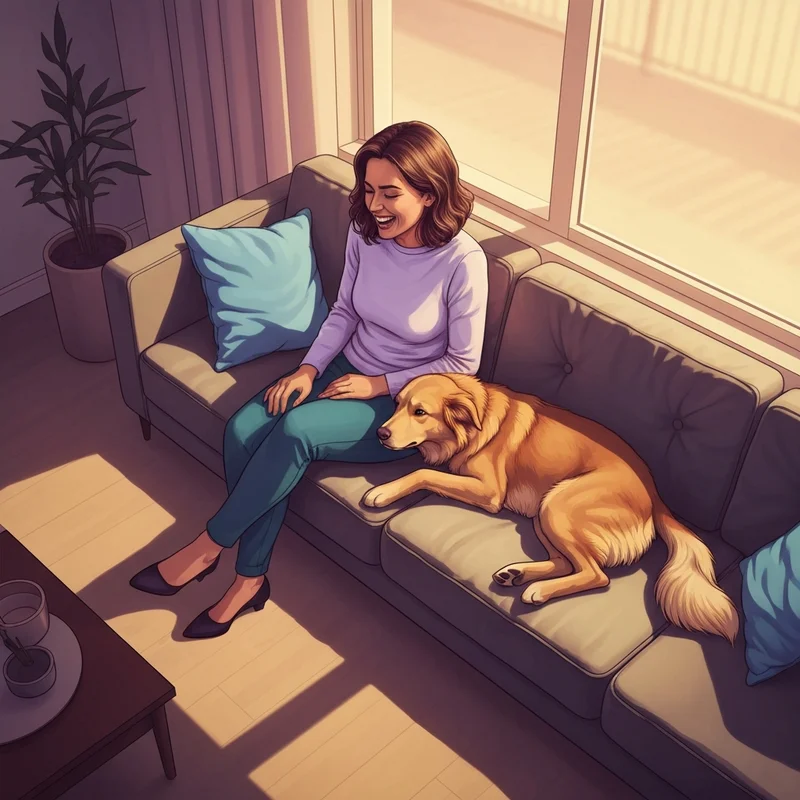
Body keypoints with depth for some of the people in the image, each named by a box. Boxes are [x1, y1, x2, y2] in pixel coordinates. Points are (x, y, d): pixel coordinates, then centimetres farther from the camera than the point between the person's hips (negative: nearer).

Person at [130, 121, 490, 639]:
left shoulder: (463, 261, -22)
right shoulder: (365, 233, -6)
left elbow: (464, 362, -13)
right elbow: (345, 311, 8)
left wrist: (381, 385, -14)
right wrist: (309, 368, -7)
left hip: (405, 402, -6)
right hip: (350, 370, 6)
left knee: (296, 430, -31)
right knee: (244, 430, -19)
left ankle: (210, 545, -10)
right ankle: (251, 577, -6)